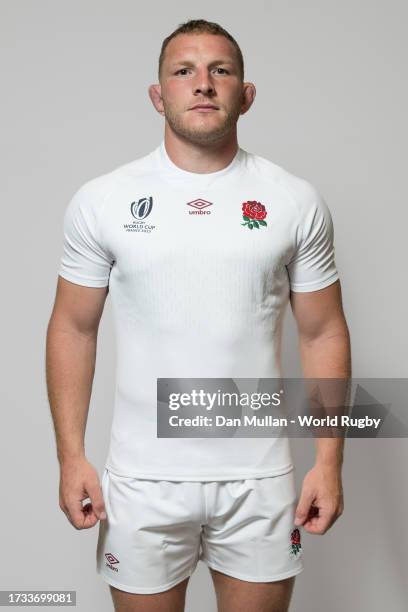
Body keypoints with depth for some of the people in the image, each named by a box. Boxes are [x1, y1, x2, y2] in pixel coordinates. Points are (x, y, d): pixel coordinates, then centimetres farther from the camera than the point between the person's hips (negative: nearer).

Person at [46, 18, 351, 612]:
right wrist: (71, 457, -2)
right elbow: (73, 329, 2)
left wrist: (329, 461, -2)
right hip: (143, 478, 0)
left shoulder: (296, 201, -2)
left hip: (260, 476, 1)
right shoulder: (101, 201, -3)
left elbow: (323, 333, 2)